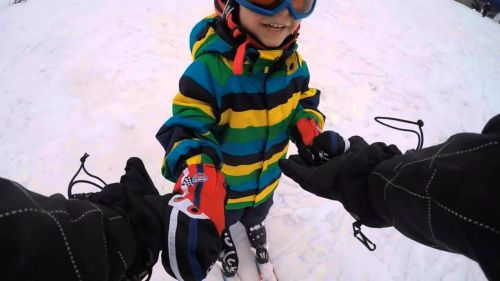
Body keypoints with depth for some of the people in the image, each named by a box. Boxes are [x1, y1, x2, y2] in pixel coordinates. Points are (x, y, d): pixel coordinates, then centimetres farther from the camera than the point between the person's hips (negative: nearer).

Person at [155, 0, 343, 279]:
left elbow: (302, 101, 1)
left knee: (257, 213, 36)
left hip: (268, 176, 4)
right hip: (222, 185, -3)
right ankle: (222, 240, 64)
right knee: (220, 221, 30)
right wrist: (194, 171, -52)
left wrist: (308, 125, -20)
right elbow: (188, 126, -34)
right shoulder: (210, 67, -34)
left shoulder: (292, 61, -14)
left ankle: (253, 225, 70)